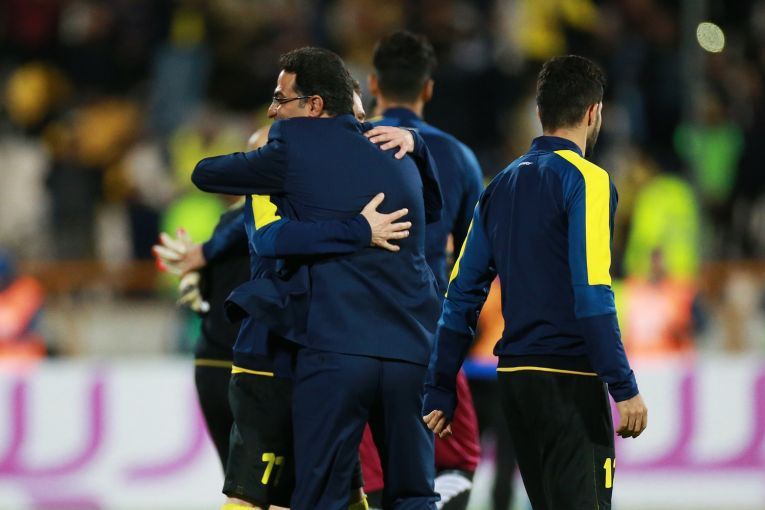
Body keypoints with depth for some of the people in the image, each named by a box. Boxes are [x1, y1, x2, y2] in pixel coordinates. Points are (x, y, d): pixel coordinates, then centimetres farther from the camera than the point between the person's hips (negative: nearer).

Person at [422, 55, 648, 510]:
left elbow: (462, 296, 12)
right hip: (569, 377, -7)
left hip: (513, 378, 7)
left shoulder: (503, 186, 13)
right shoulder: (586, 180, -8)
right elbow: (592, 294, -17)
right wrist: (624, 388, -17)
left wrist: (440, 392, 14)